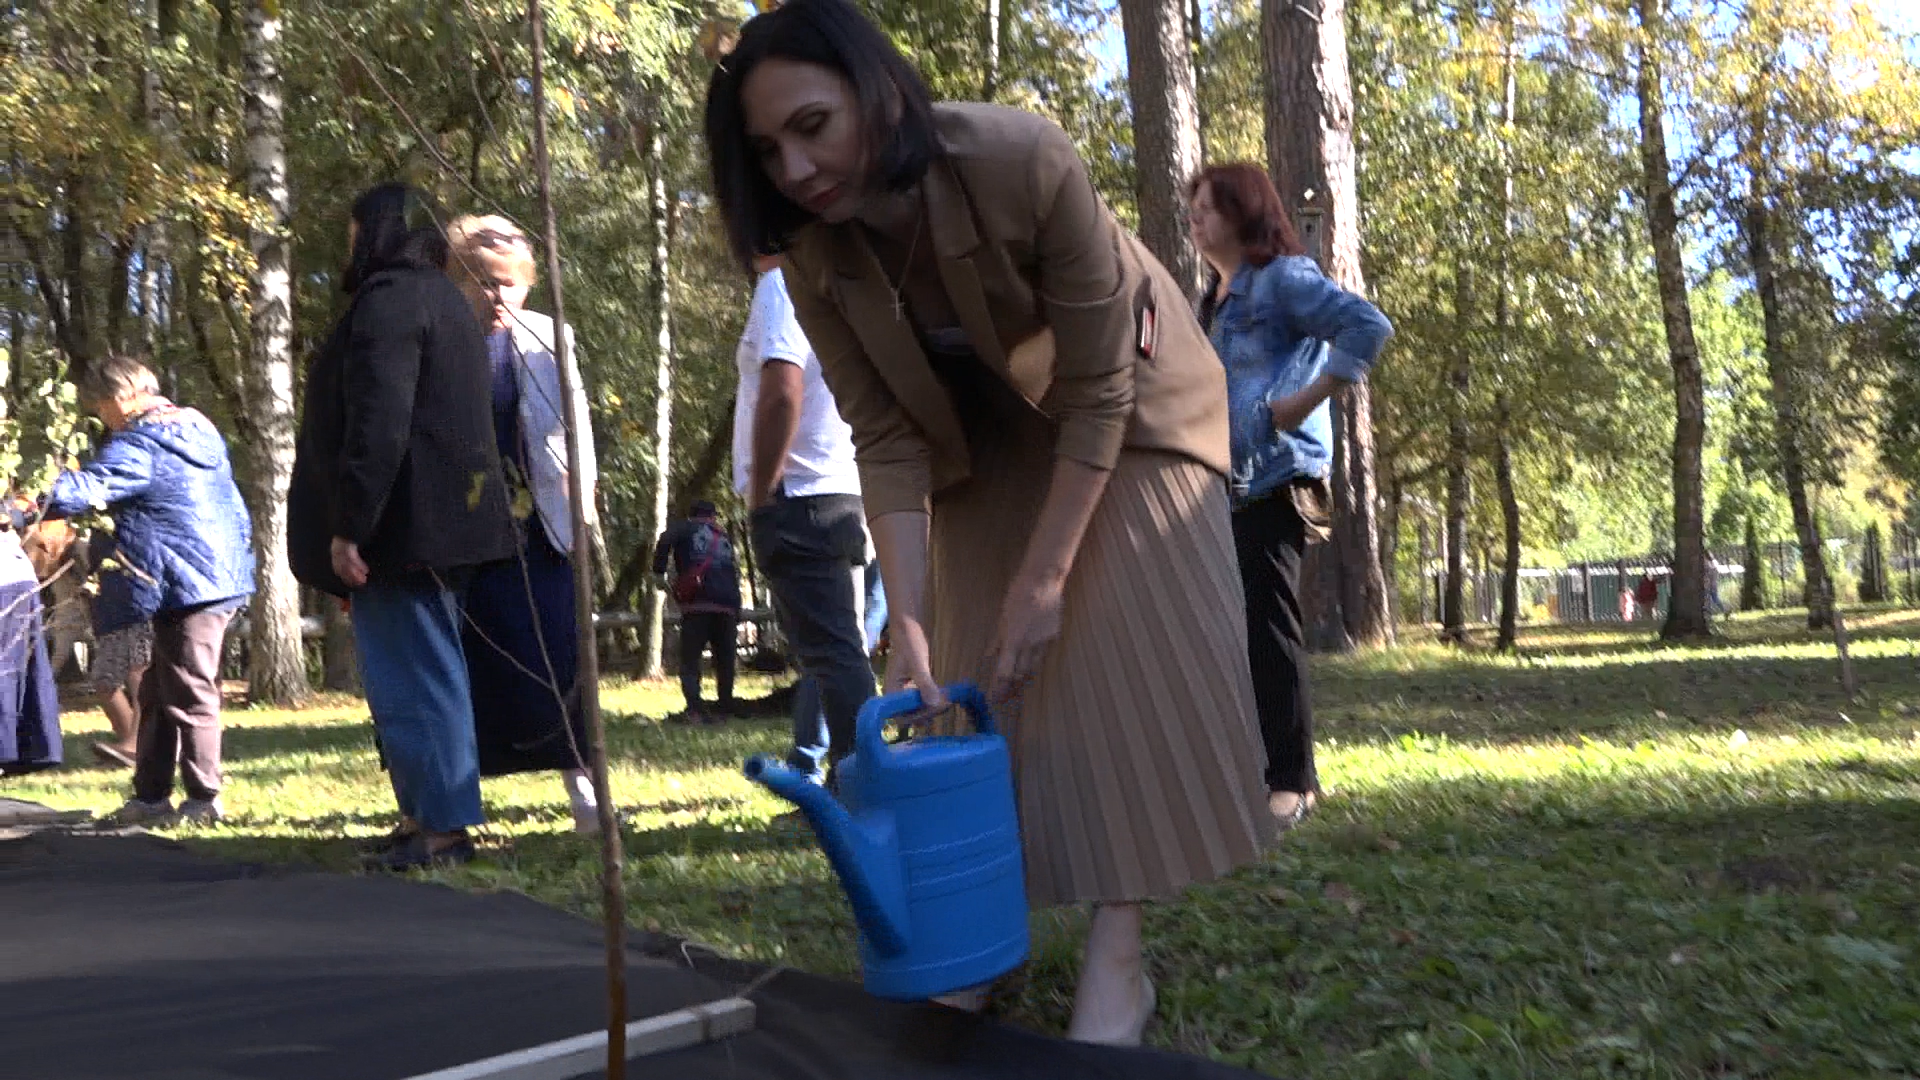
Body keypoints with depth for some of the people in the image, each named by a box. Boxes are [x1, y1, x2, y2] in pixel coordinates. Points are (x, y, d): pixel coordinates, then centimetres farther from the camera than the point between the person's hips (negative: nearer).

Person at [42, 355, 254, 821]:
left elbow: (87, 488, -25)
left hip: (186, 585, -10)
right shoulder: (199, 427, 14)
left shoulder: (138, 445, -13)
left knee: (188, 693, -2)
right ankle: (150, 795, 23)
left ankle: (204, 798, 4)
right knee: (158, 692, 16)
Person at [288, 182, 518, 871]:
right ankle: (430, 814, 22)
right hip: (449, 522, 10)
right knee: (428, 668, 15)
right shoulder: (443, 298, 20)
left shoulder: (388, 298, -11)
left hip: (400, 525, -10)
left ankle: (440, 826, -1)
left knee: (407, 672, -5)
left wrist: (347, 525, -21)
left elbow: (376, 423, -22)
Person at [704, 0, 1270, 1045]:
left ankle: (1117, 952, -5)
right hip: (989, 438, 4)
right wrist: (909, 620, -28)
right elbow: (887, 439, -19)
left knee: (1129, 651, -12)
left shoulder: (1024, 161, -35)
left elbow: (1097, 392, -29)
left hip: (1128, 406, -3)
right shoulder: (815, 254, -21)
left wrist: (1043, 579, -28)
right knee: (979, 671, 0)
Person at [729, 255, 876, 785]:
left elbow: (783, 392, -22)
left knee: (833, 651, -9)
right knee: (841, 647, 13)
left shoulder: (781, 284, -9)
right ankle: (809, 763, 22)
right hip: (844, 496, 9)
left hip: (798, 500, -9)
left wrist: (760, 492, -13)